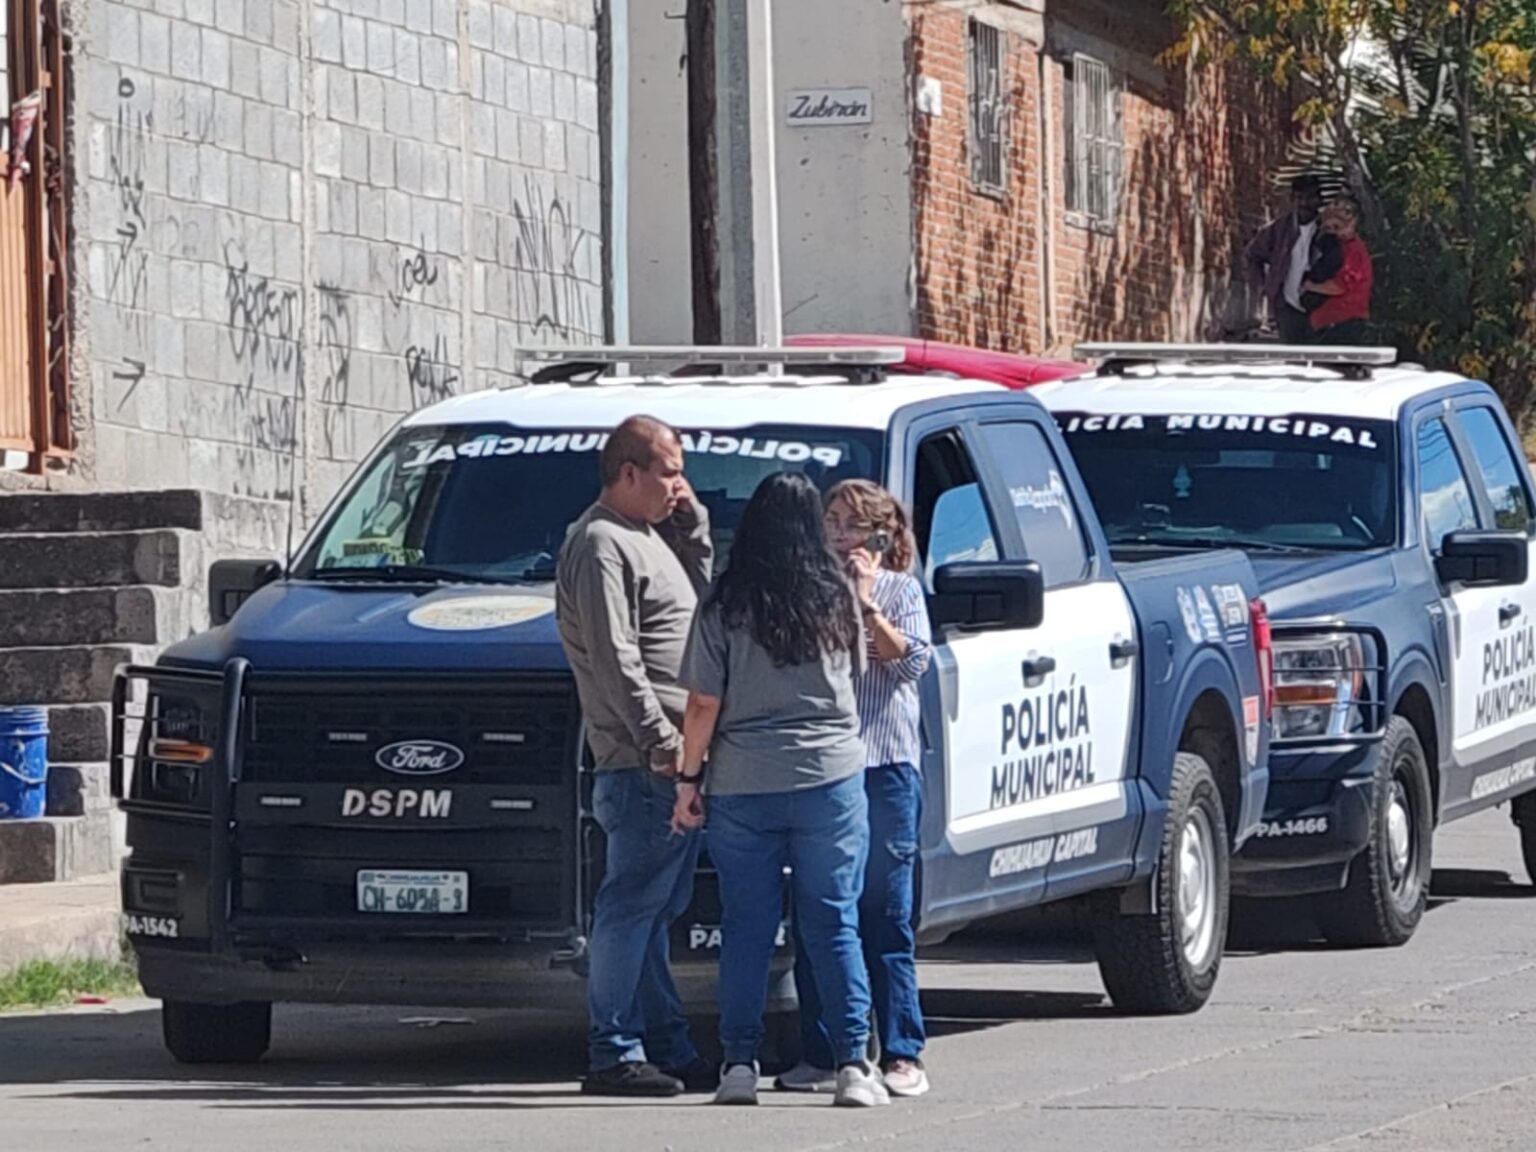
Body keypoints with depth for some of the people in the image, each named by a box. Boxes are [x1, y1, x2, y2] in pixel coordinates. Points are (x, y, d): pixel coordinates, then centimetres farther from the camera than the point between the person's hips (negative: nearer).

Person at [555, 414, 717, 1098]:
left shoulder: (650, 538, 21)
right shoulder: (601, 545, -10)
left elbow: (703, 598, 28)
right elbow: (615, 658, -17)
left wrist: (693, 523, 17)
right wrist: (660, 739, -20)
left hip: (674, 761, 10)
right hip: (642, 763, -10)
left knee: (654, 911, 13)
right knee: (632, 906, -9)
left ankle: (666, 1046, 17)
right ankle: (613, 1053, -8)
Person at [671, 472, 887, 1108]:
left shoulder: (725, 604, -5)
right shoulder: (837, 596, 1)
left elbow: (704, 705, -5)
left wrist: (688, 778, 4)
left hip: (741, 786, -1)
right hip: (830, 775, 1)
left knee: (746, 928, 6)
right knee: (834, 923, 3)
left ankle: (740, 1063, 5)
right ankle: (853, 1063, -2)